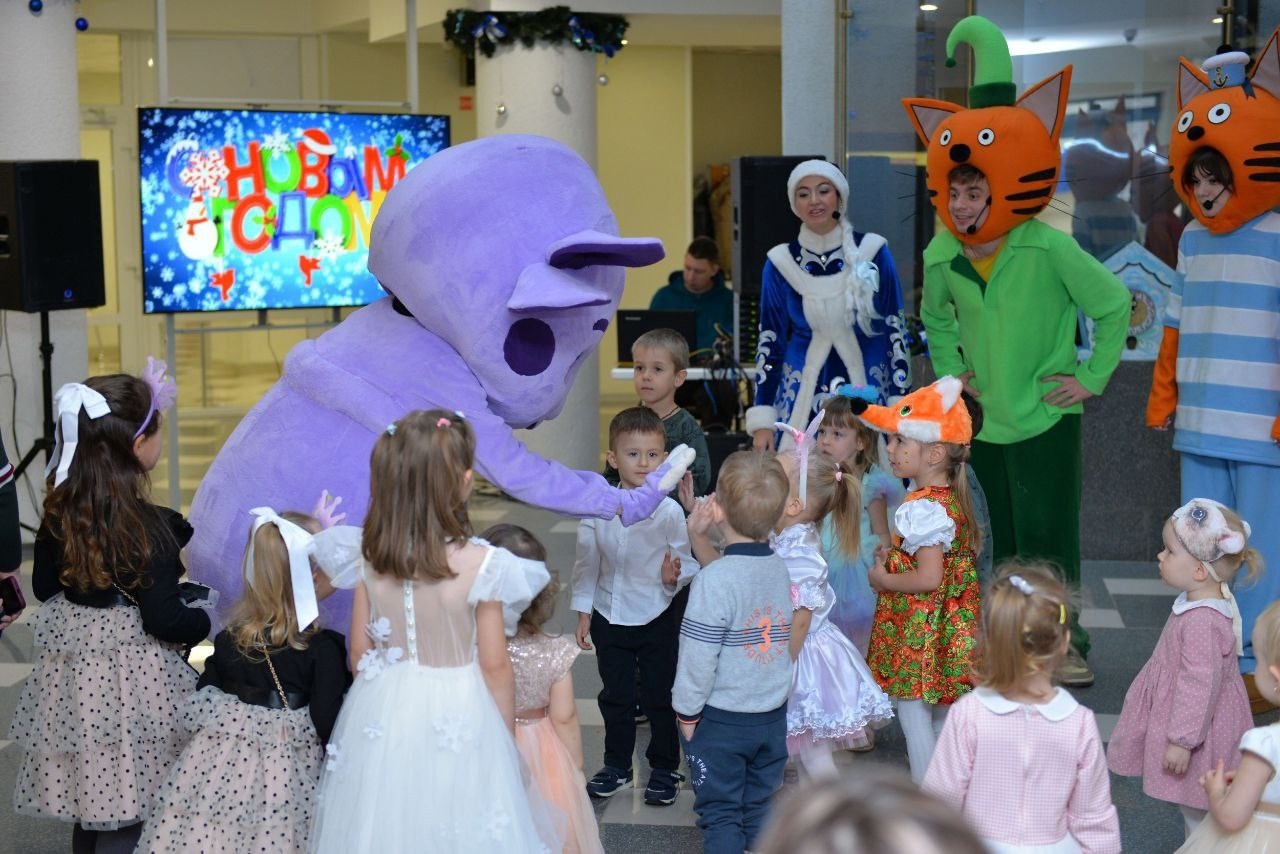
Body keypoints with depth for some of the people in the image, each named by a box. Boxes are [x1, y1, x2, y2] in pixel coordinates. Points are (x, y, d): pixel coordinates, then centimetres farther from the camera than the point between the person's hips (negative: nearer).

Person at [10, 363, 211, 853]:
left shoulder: (59, 513, -1)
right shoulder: (149, 527, -21)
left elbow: (45, 587, 11)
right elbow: (163, 620, -20)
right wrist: (209, 623, -2)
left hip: (72, 676, 7)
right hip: (134, 681, -7)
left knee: (89, 805, 20)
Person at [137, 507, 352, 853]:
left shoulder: (228, 639, 1)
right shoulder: (323, 649, -14)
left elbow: (199, 707, 9)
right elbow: (330, 725, -15)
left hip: (215, 770, 5)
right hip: (289, 780, -5)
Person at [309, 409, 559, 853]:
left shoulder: (370, 558, -7)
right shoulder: (480, 565, -19)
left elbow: (359, 650, 3)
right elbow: (495, 668, -12)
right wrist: (506, 740, 3)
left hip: (382, 716, 4)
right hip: (457, 719, -4)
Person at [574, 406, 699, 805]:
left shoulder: (669, 511, -13)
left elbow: (687, 562, -5)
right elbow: (586, 564, 3)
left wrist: (674, 575, -27)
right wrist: (583, 613, 4)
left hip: (657, 619, -2)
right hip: (609, 618, 3)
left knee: (660, 697, 9)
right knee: (616, 696, 16)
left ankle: (665, 769, 25)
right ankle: (616, 766, 32)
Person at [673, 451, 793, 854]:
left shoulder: (713, 580, -22)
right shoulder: (779, 568, -2)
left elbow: (698, 658, -19)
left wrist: (686, 713, -6)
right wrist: (700, 539, 10)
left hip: (721, 720, -6)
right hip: (773, 716, 6)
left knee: (720, 814, 5)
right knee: (759, 810, 16)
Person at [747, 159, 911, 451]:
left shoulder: (873, 251, -2)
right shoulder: (781, 263, 0)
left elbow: (896, 331, 1)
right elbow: (769, 342, 4)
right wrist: (762, 421, -1)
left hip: (868, 391, -1)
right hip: (802, 399, 1)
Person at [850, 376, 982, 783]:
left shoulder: (923, 509, -22)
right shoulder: (952, 498, 7)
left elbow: (929, 578, -27)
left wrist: (883, 580, -12)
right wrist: (894, 556, 6)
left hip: (918, 635, -10)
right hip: (949, 631, 10)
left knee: (914, 717, 1)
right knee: (940, 718, 18)